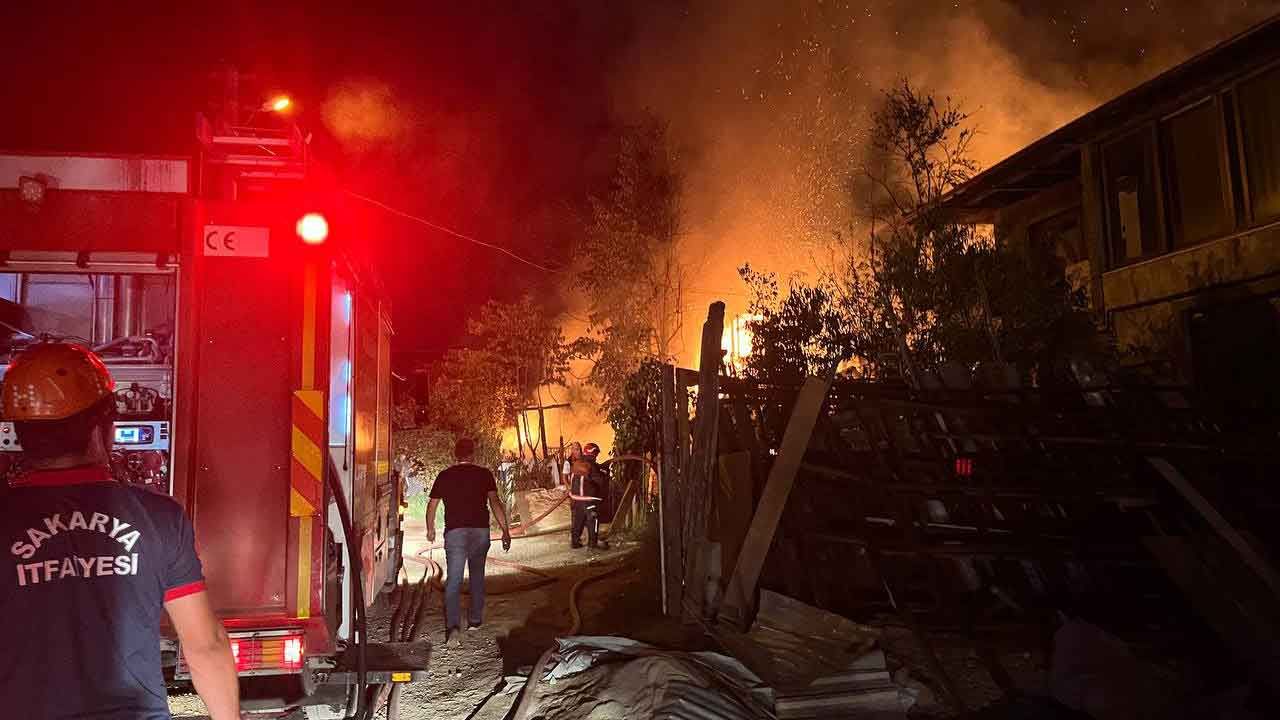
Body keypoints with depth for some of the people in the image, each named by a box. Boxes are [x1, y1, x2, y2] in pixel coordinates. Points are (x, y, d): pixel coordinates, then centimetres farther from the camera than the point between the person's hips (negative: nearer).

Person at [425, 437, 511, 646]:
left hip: (455, 532, -1)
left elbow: (432, 505, 10)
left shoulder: (445, 475, 6)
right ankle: (475, 619, 28)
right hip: (480, 530, 1)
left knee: (453, 581, -6)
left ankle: (452, 625, -24)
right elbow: (494, 502, -6)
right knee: (477, 576, 20)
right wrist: (505, 531, -6)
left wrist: (430, 529, 26)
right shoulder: (484, 474, 3)